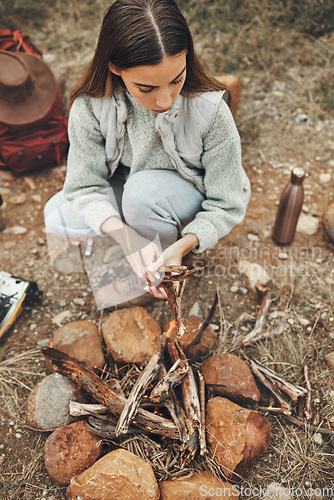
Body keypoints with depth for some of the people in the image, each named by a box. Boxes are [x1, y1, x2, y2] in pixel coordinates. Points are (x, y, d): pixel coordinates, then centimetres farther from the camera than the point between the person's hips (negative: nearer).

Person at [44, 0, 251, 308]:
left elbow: (227, 205, -22)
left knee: (145, 189, -35)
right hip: (125, 189, 3)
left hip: (191, 199, -2)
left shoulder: (210, 110, -30)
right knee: (57, 217, -16)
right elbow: (85, 185, -18)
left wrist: (182, 246, -39)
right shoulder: (91, 106, -25)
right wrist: (127, 237, -36)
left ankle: (161, 278, -5)